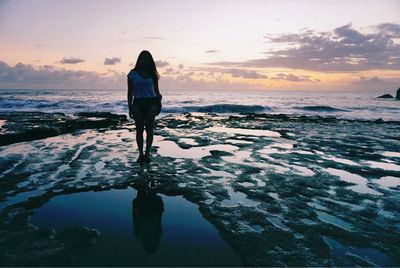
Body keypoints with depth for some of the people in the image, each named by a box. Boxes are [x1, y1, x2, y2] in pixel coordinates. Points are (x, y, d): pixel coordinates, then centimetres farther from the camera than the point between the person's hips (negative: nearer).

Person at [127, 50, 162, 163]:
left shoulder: (152, 74, 10)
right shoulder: (133, 73, 5)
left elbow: (156, 90, 14)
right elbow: (130, 91, 5)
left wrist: (158, 101, -2)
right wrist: (130, 107, 0)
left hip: (151, 103, 1)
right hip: (138, 103, -1)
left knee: (149, 129, -1)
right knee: (139, 129, 1)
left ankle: (147, 153, 8)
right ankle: (141, 154, 11)